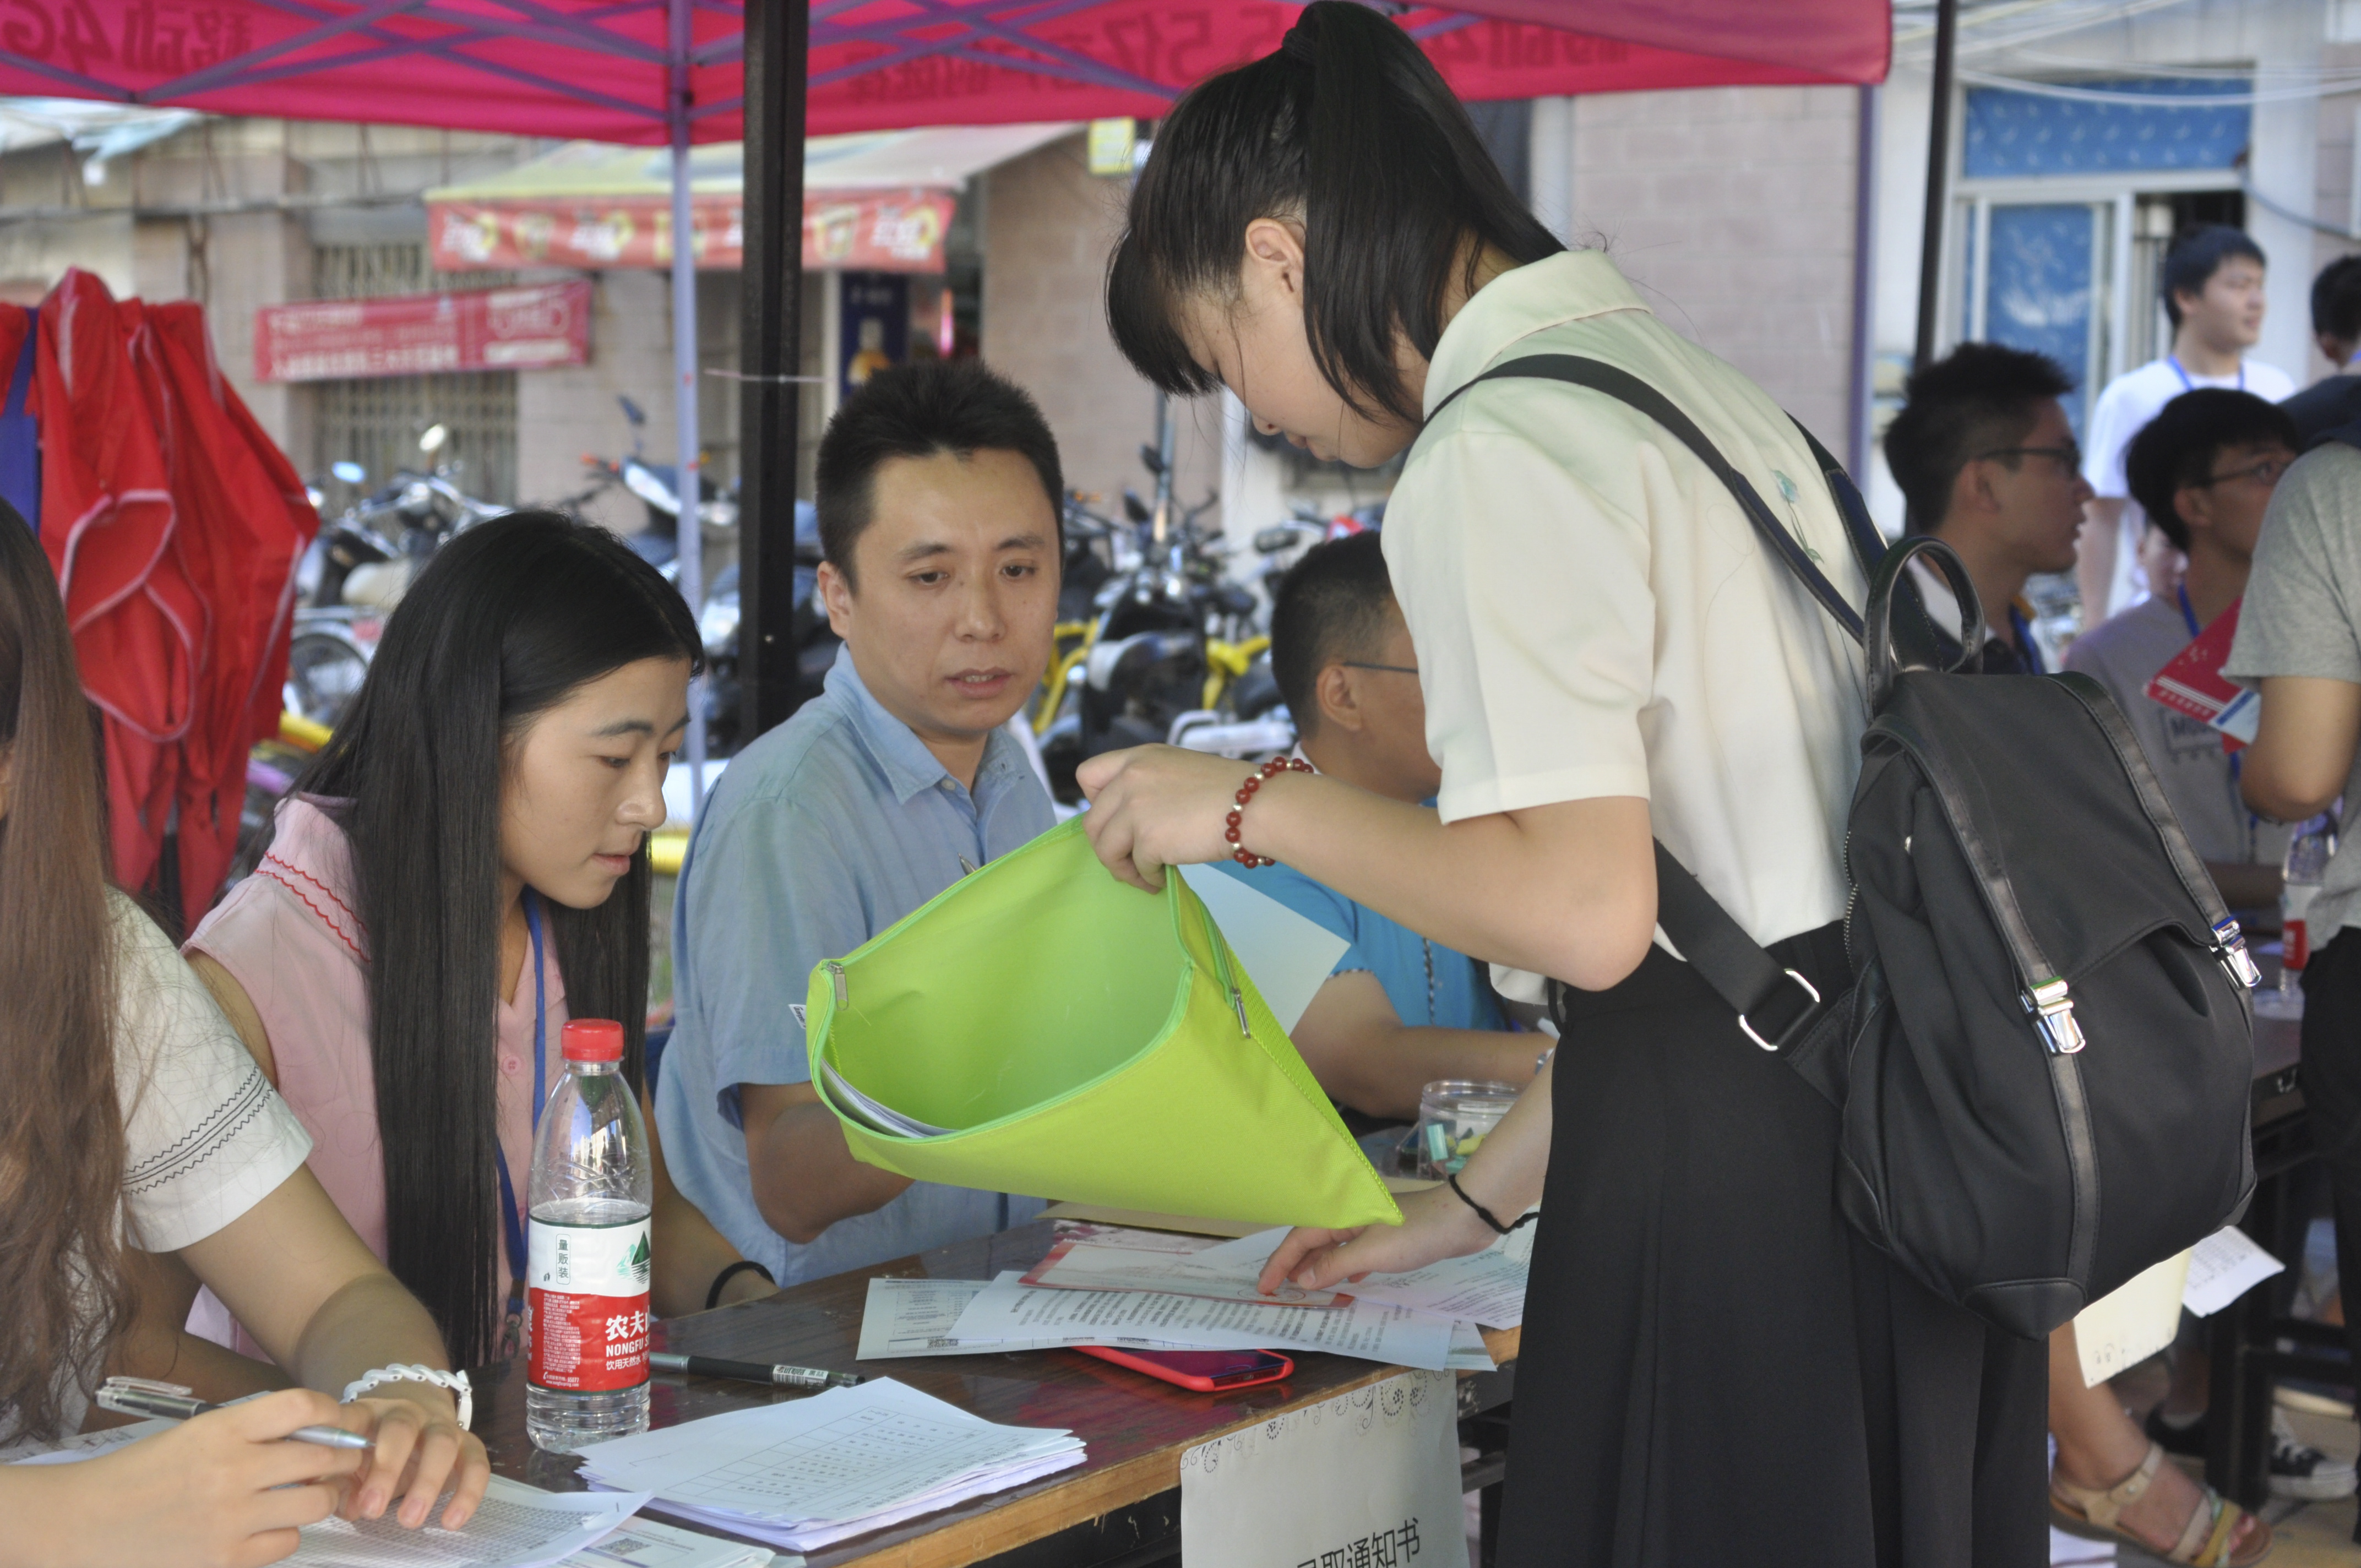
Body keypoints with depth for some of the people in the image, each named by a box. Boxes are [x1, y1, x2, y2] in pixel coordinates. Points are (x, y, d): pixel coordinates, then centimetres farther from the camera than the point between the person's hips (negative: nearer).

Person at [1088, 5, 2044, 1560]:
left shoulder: (1491, 455, -13)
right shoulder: (1694, 379, 15)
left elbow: (1585, 909, -23)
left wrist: (1252, 806, -10)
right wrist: (1471, 1204, 19)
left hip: (1729, 1156, -9)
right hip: (1895, 1095, 9)